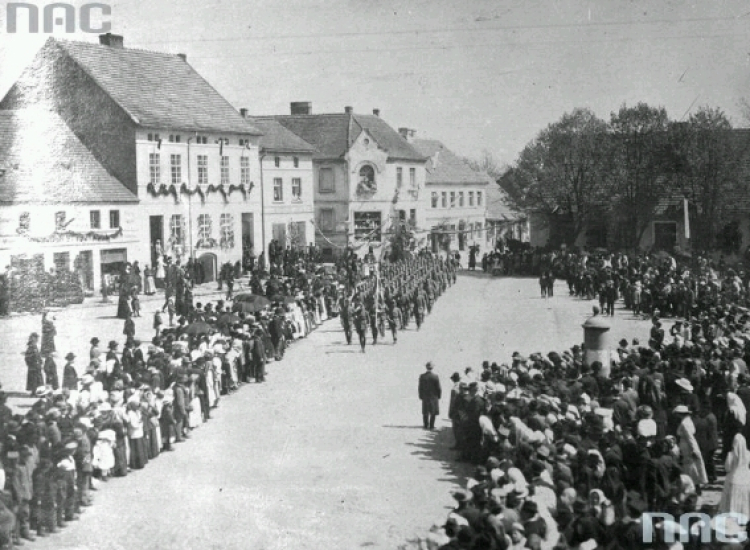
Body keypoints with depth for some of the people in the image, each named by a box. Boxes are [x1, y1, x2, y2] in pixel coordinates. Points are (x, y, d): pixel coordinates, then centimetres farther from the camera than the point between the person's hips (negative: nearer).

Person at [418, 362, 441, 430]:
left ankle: (426, 425, 18)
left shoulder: (422, 376, -8)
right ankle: (431, 426, 7)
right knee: (433, 412, 8)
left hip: (425, 396, 2)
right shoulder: (435, 376, -15)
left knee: (425, 412, 14)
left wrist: (421, 396, 6)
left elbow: (420, 387, -3)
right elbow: (438, 388, -10)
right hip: (434, 396, -2)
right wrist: (439, 395, 4)